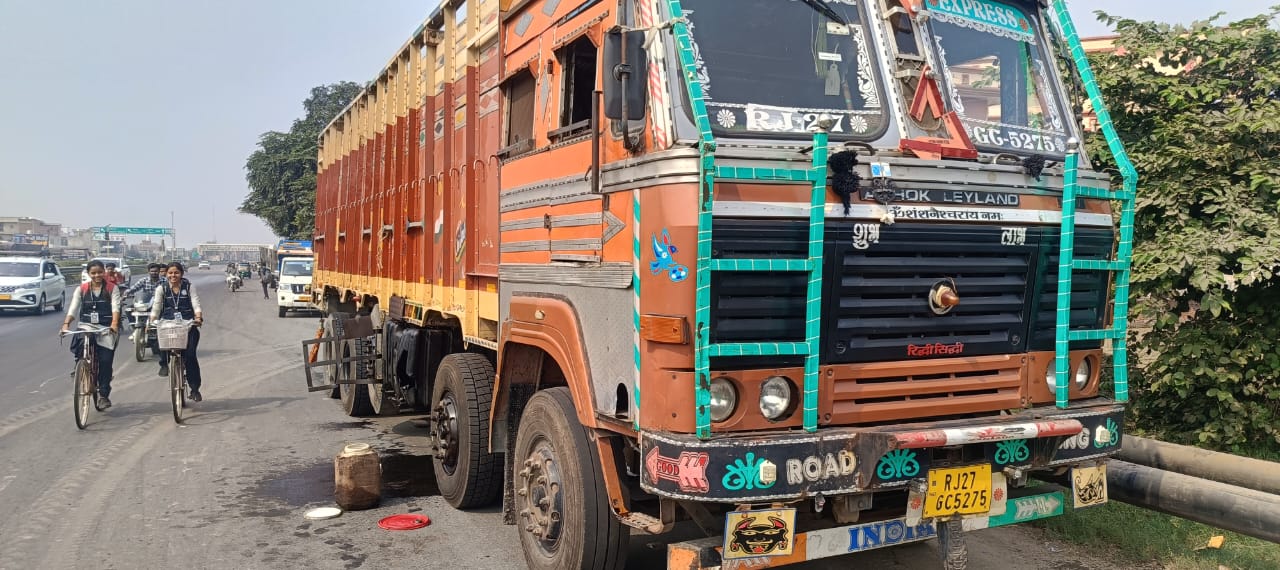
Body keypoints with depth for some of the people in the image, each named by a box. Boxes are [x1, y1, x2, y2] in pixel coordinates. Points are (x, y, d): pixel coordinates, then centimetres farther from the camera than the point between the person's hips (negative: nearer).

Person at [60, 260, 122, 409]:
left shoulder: (112, 288, 4)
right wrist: (66, 324, -18)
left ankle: (103, 395, 3)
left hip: (106, 330, -2)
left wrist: (114, 323, -27)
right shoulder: (81, 289, 9)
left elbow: (115, 307, -9)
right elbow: (73, 308, 0)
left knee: (105, 361, -7)